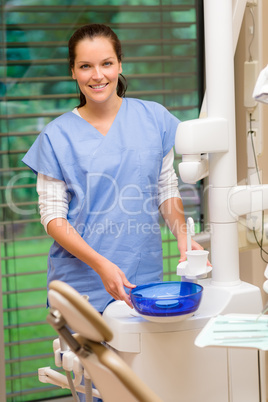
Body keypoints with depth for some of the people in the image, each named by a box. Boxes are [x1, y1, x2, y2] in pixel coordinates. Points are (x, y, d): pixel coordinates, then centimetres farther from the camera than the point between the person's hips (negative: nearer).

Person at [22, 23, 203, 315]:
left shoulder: (154, 118, 4)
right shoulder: (56, 137, -3)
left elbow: (167, 190, 11)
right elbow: (53, 217, -5)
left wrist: (183, 239, -7)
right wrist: (101, 264, -18)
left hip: (144, 276, 2)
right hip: (81, 282, -2)